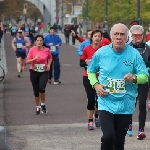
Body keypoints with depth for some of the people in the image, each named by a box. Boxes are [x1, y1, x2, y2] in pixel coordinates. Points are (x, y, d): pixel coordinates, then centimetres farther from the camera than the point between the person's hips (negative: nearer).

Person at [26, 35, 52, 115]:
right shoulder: (32, 50, -5)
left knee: (42, 88, -21)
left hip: (44, 72, -1)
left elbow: (50, 58, 18)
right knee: (36, 91, 7)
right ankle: (37, 107, 27)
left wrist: (49, 64, 0)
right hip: (34, 72, 1)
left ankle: (43, 104, 3)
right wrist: (34, 59, -21)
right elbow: (27, 61, -5)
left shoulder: (46, 50, -2)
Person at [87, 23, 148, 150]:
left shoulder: (134, 54, -4)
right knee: (108, 137, -17)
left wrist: (134, 78, -23)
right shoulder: (101, 53, -1)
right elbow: (91, 71, 14)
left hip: (125, 105, 1)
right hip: (106, 103, -1)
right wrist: (96, 85, -3)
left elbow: (145, 76, -2)